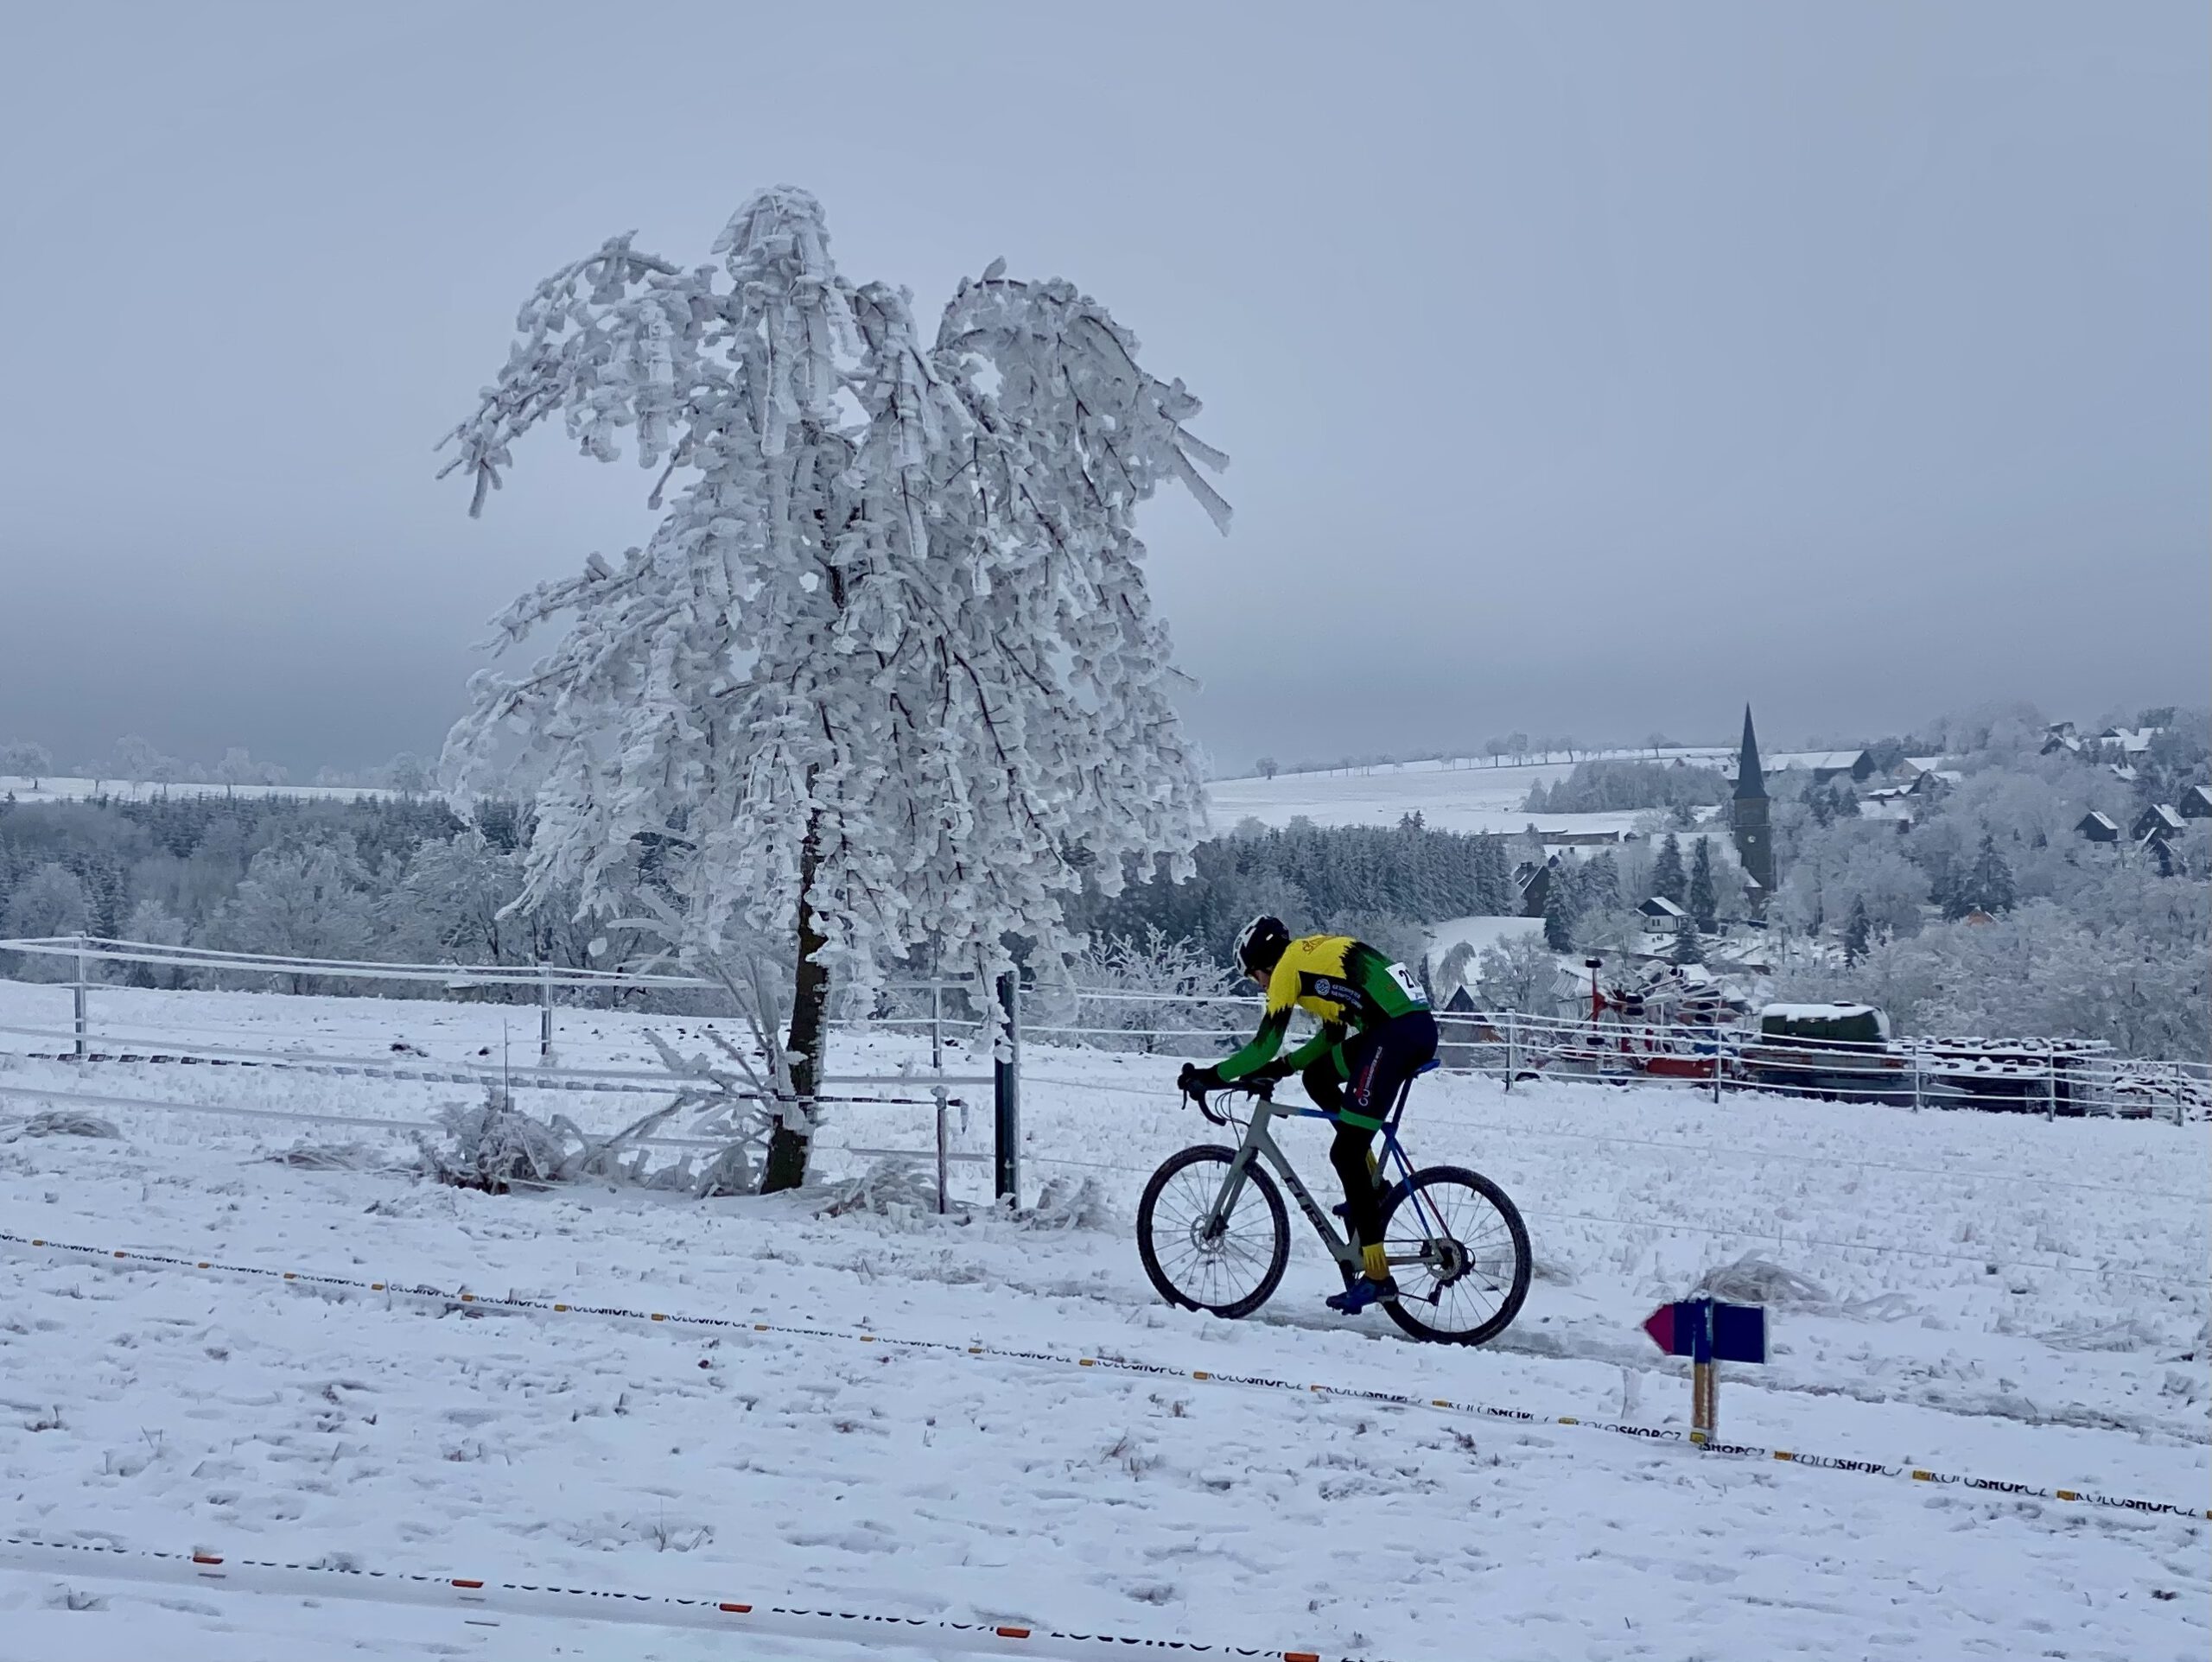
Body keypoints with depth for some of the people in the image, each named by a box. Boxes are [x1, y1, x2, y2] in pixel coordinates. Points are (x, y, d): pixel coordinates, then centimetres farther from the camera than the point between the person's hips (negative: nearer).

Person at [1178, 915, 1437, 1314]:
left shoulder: (1288, 965, 2)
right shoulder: (1318, 953, 26)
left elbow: (1264, 1045, -2)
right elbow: (1332, 1034, 29)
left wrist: (1210, 1076, 7)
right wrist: (1282, 1067, 26)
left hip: (1396, 1035, -9)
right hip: (1420, 1028, 9)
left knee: (1345, 1154, -4)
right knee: (1318, 1076, 25)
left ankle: (1377, 1276, -3)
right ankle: (1370, 1187, 21)